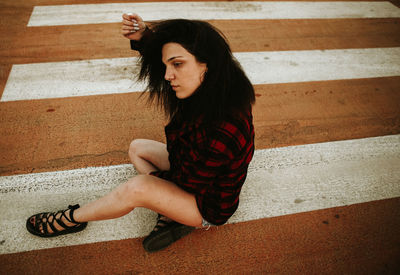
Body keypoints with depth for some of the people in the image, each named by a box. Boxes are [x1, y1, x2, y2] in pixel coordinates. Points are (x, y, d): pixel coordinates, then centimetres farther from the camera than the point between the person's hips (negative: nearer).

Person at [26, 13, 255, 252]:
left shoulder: (222, 133, -40)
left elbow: (188, 182, -24)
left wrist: (154, 177, -6)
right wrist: (143, 37, -19)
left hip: (210, 206, -8)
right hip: (196, 172, 8)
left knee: (137, 188, -25)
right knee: (137, 148, 13)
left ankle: (71, 219, 5)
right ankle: (171, 216, 3)